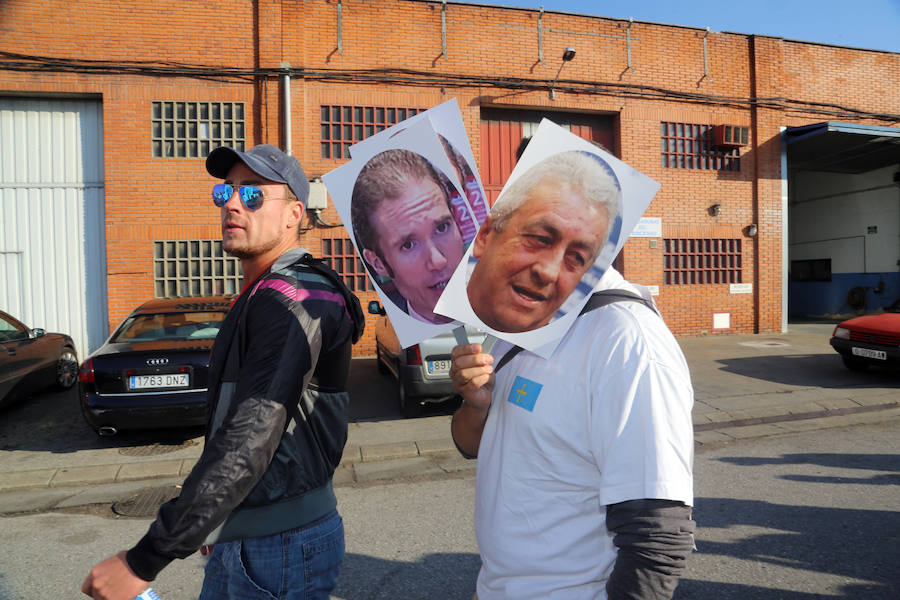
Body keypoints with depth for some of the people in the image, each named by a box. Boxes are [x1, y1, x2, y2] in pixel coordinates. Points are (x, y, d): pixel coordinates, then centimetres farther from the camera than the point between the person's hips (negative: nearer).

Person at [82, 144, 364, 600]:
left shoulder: (292, 300, -22)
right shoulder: (261, 296, 11)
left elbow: (249, 441, -30)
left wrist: (144, 561, -26)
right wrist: (221, 526, 22)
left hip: (281, 546, -9)